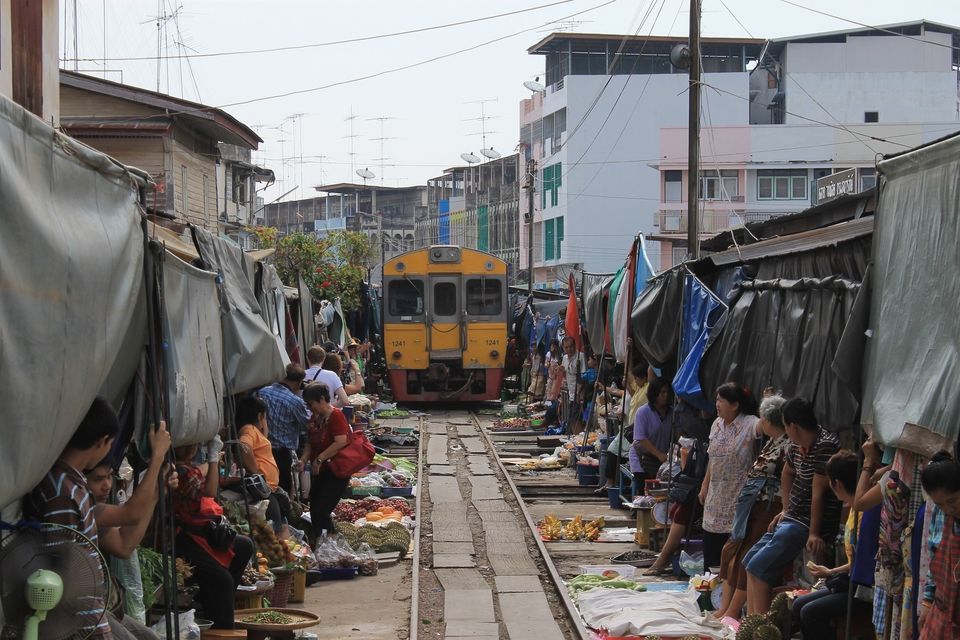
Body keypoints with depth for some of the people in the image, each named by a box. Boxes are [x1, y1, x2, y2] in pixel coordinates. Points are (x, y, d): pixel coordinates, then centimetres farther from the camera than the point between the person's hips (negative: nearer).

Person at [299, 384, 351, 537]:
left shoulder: (336, 416, -15)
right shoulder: (318, 419, 12)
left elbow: (341, 442, -26)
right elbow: (311, 443, 16)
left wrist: (319, 459, -23)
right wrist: (303, 460, -2)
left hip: (336, 472, -9)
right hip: (320, 472, 9)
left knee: (320, 512, -14)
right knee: (314, 511, 10)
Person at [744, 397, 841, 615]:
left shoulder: (825, 446, -23)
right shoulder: (796, 445, 5)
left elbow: (818, 493, -23)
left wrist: (814, 533, -22)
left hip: (809, 524, -10)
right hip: (792, 519, 10)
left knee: (758, 568, -14)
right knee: (750, 561, 14)